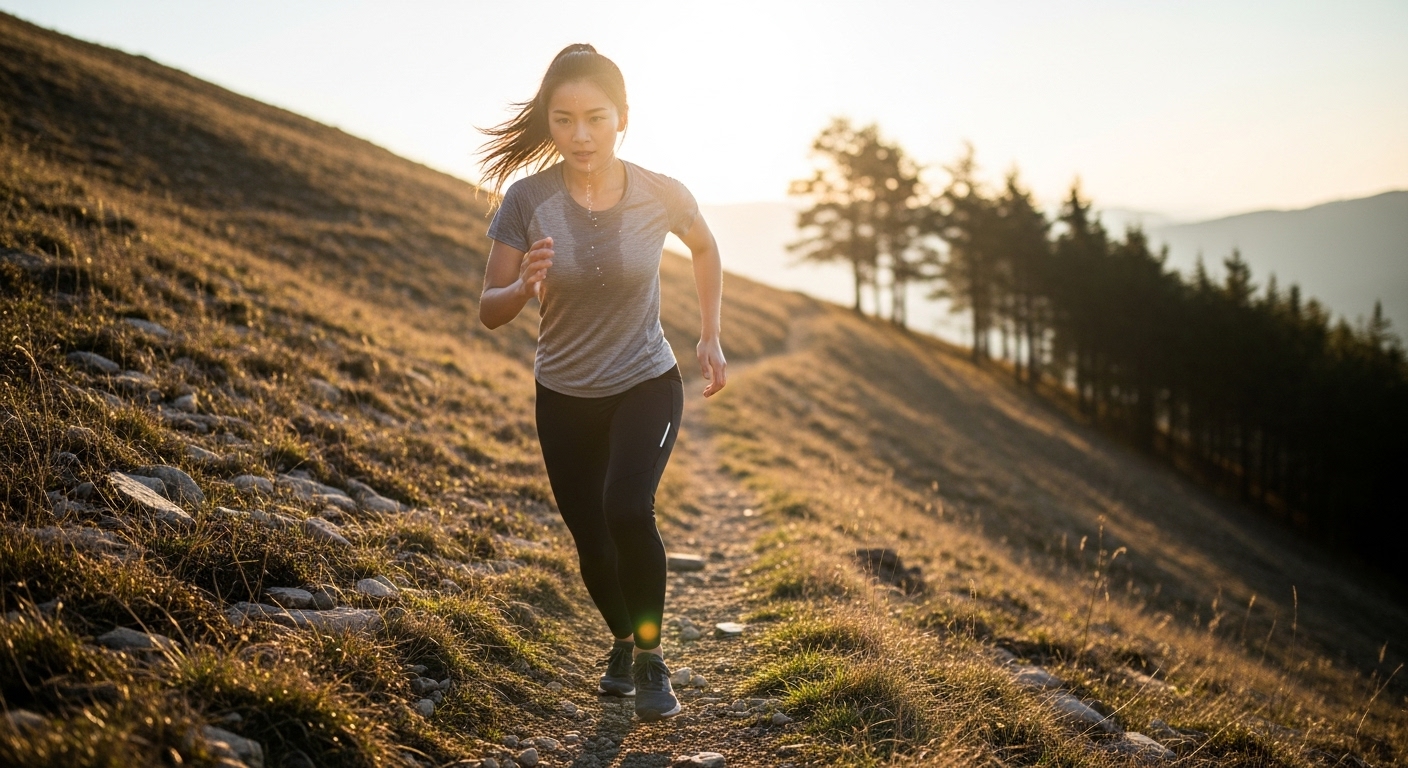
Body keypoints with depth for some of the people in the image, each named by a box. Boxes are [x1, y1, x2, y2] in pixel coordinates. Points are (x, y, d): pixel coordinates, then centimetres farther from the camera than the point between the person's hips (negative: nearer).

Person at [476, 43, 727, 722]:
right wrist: (525, 286, -33)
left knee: (627, 509, -26)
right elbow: (489, 312, -11)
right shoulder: (527, 199, -17)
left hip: (647, 387, -2)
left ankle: (650, 656, -2)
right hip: (564, 399, 2)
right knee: (592, 543, 11)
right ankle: (623, 641, 43)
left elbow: (705, 246, 7)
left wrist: (710, 336, 4)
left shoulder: (660, 196, -16)